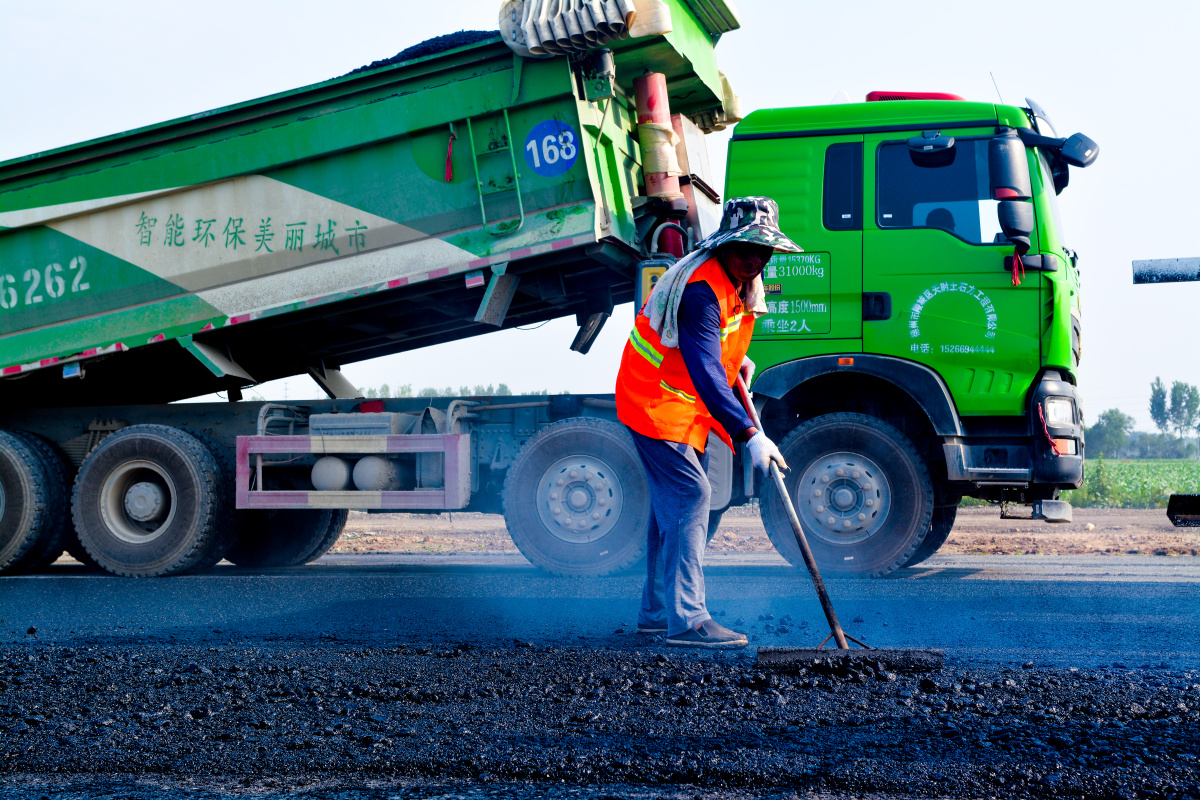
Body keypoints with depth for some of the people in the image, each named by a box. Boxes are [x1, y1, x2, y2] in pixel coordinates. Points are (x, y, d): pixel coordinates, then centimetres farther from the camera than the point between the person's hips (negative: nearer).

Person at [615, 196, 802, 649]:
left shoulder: (739, 282, 3)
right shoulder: (701, 290, -29)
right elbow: (706, 373, -37)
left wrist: (740, 361, 9)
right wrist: (749, 434, -42)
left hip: (685, 404, 10)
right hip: (656, 403, -10)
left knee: (673, 502, 14)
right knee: (689, 496, -17)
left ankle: (657, 611, 23)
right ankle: (686, 620, -19)